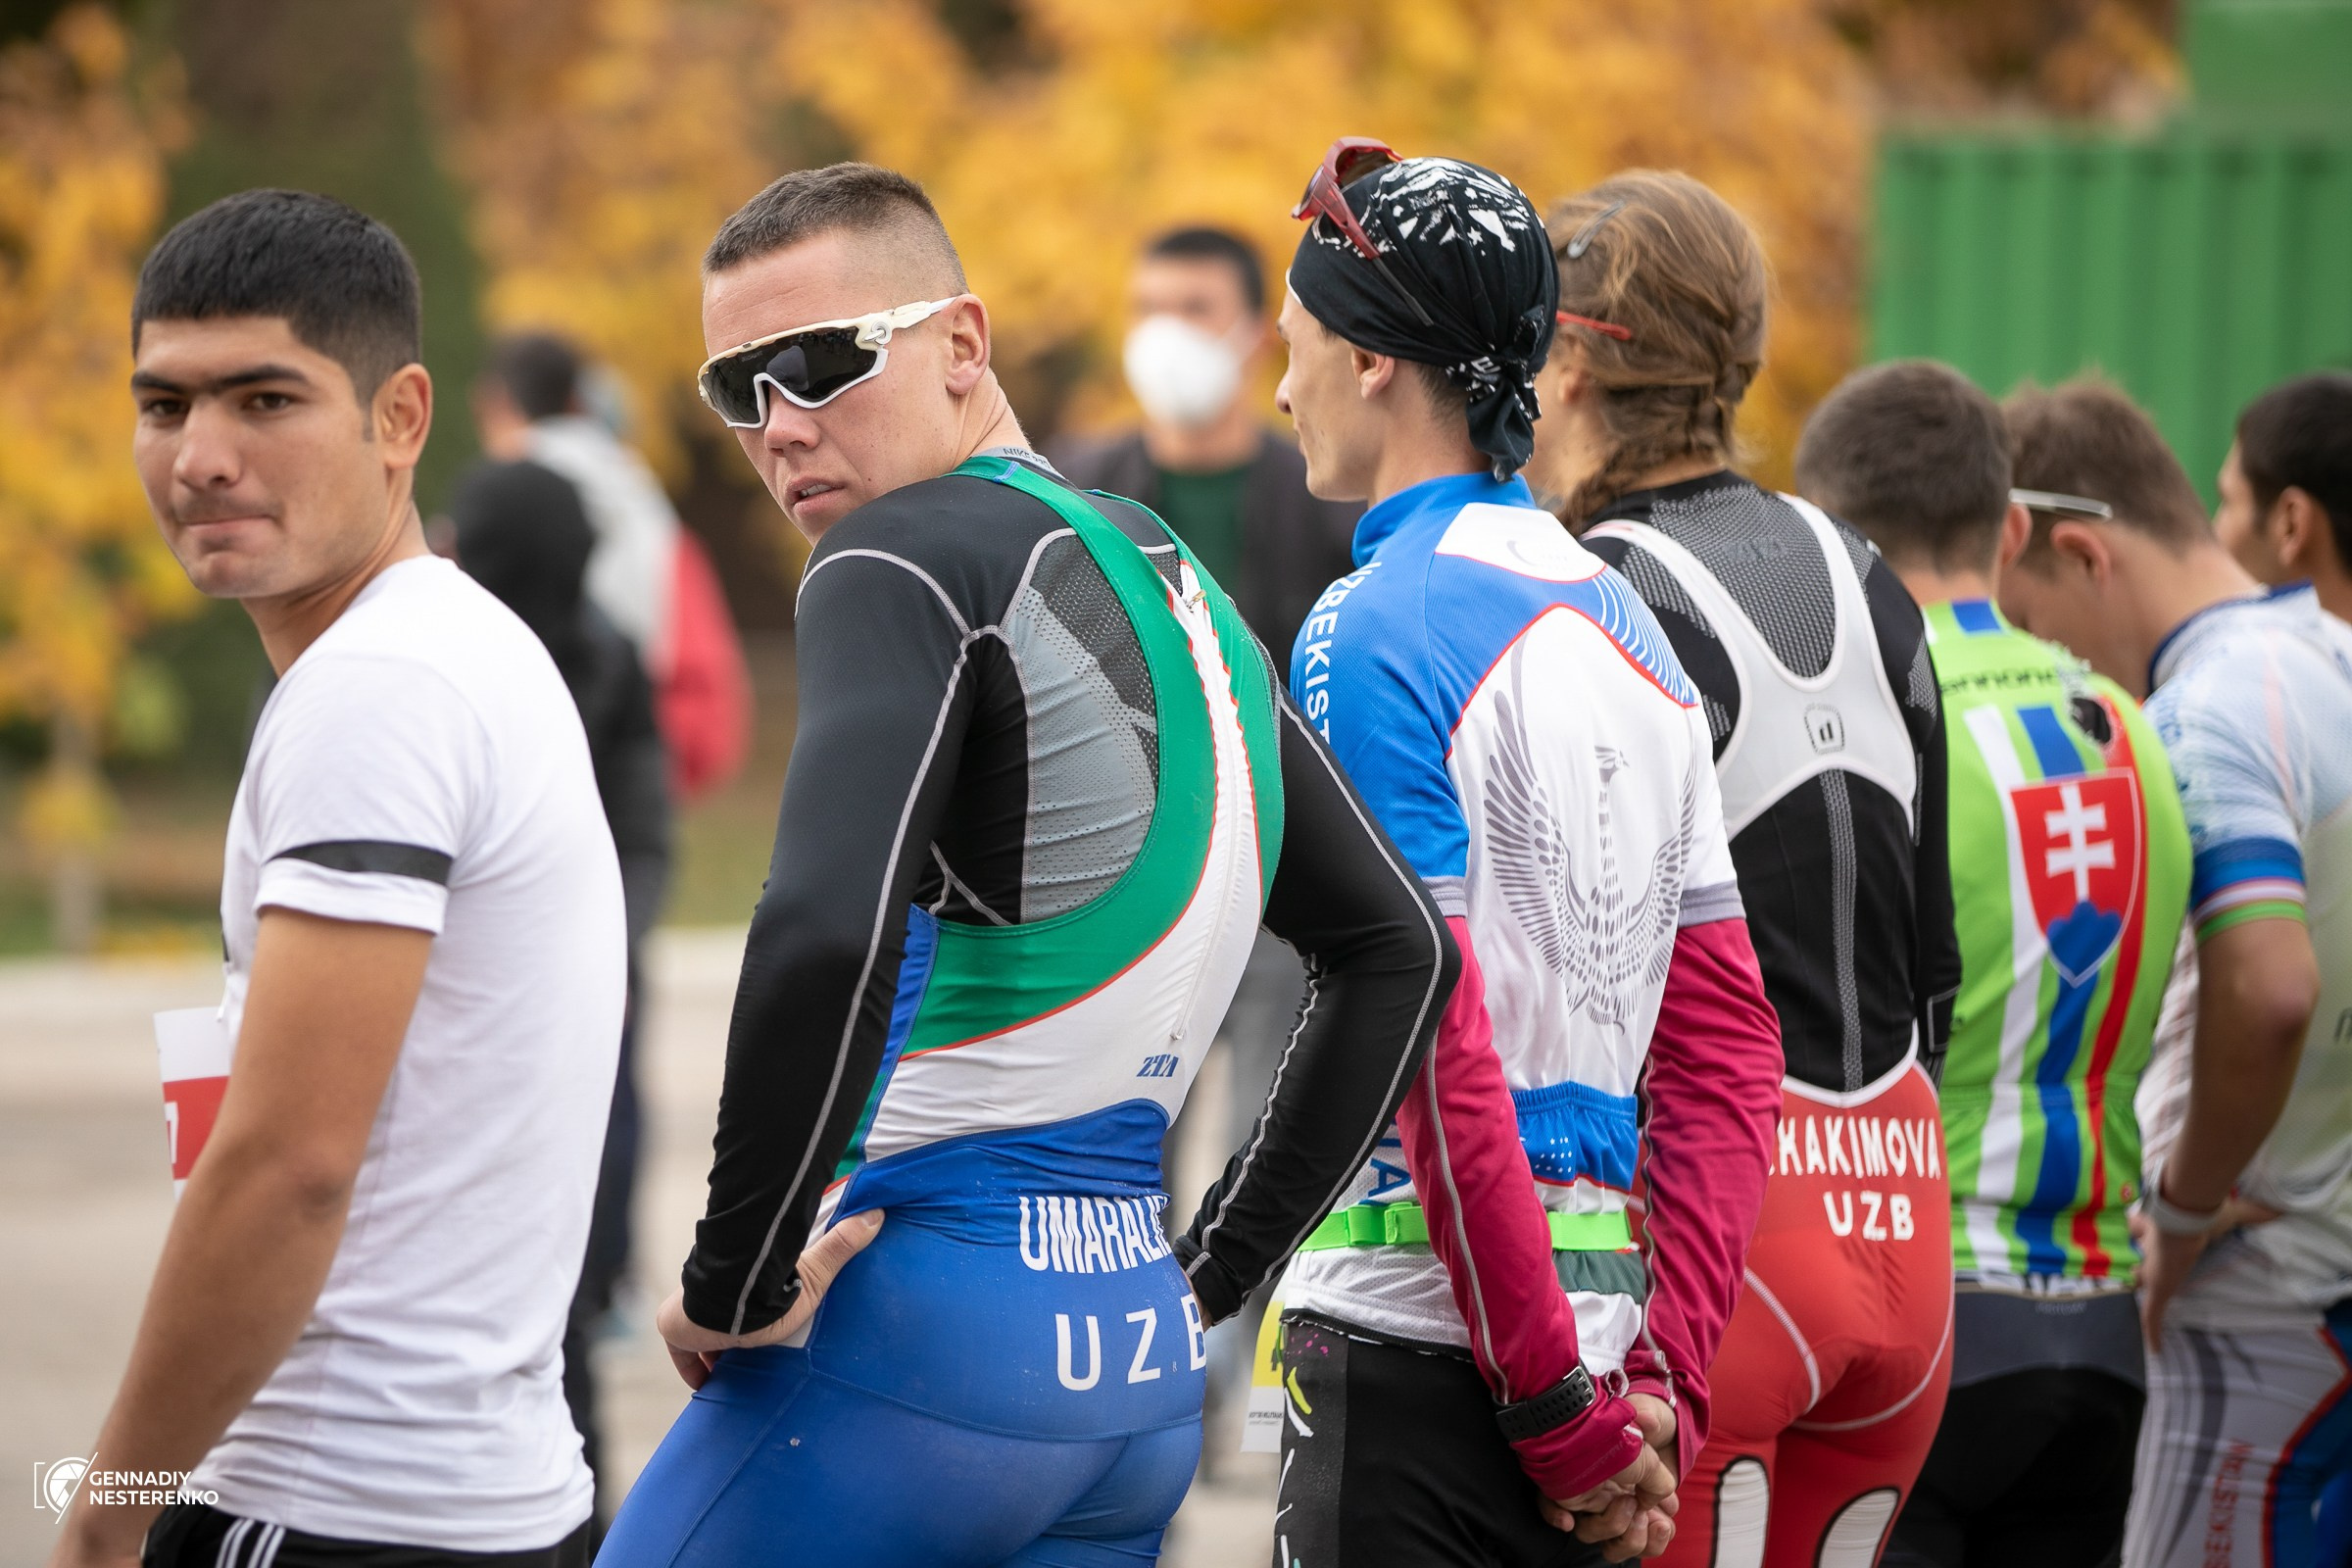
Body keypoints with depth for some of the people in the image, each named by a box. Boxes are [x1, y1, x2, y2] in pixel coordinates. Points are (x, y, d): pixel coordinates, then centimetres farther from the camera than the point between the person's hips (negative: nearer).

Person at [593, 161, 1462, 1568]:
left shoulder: (904, 562, -9)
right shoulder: (1179, 590, 17)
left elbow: (827, 935, -26)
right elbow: (1401, 949, 24)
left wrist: (739, 1283, -16)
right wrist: (1218, 1269, 21)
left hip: (915, 1343, -8)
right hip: (1146, 1382, 8)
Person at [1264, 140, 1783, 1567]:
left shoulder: (1374, 631, -10)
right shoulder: (1619, 618, 15)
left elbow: (1435, 1044, -17)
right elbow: (1728, 1049, 12)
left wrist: (1565, 1406, -14)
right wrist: (1661, 1388, 8)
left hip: (1419, 1340, -8)